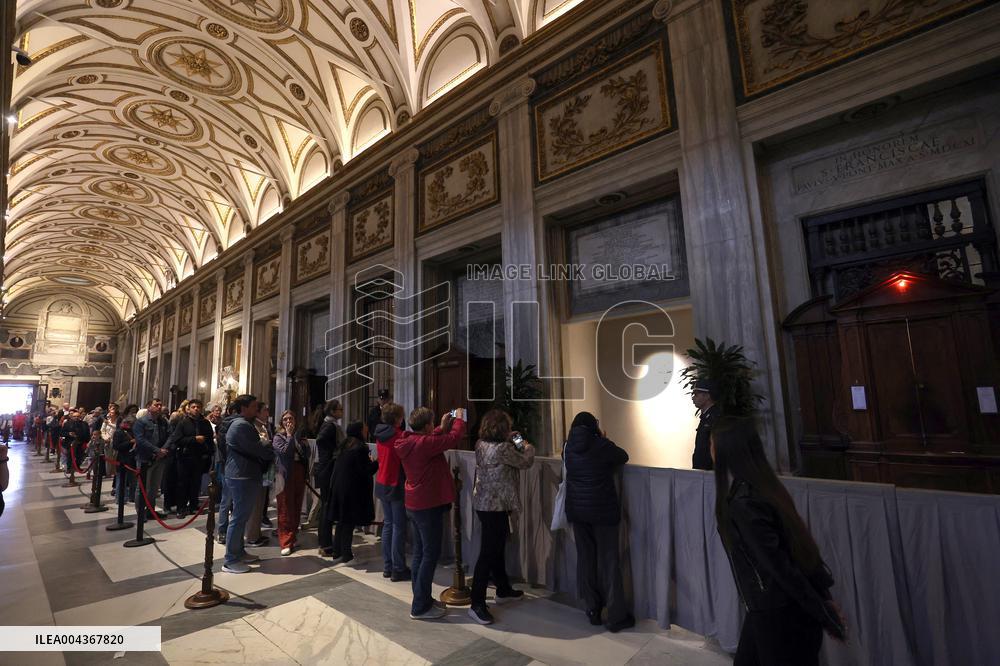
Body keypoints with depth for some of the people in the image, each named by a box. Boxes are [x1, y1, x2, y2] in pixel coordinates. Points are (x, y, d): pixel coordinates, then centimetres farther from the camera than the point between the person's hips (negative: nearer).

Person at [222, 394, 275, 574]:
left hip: (245, 476, 11)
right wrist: (271, 452, -2)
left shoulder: (244, 424, 17)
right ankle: (231, 561, 6)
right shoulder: (242, 426, -18)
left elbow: (255, 448, 16)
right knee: (239, 518, -3)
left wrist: (265, 446, -1)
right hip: (242, 477, -11)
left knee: (241, 517, 18)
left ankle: (239, 552, 30)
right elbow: (257, 450, -19)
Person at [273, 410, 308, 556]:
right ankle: (286, 543, 3)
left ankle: (293, 538, 23)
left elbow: (306, 452, 4)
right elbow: (284, 451, -17)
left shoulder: (298, 436, 14)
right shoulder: (278, 437, 1)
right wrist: (289, 435, -9)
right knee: (285, 510, -2)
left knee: (296, 508, 11)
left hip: (299, 474, 5)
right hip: (285, 476, -5)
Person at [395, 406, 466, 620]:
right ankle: (420, 607, 10)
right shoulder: (424, 443, -24)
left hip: (414, 504, 10)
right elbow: (455, 438, -22)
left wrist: (442, 428, 14)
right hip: (428, 506, -9)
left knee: (420, 553, 18)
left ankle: (422, 599, 31)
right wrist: (460, 418, -6)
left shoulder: (407, 442, 2)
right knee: (431, 554, 2)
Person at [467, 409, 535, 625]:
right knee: (488, 554, -1)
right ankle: (477, 604, 7)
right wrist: (528, 447, 10)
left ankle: (503, 589, 40)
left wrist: (509, 440, 13)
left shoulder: (481, 444, 0)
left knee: (497, 548, 23)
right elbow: (525, 462, -9)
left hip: (483, 503, 9)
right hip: (496, 506, -9)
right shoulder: (503, 448, -23)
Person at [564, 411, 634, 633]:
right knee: (608, 561, 5)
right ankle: (616, 616, 13)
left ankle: (593, 610, 24)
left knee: (585, 558, 14)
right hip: (603, 510, -4)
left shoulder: (569, 448, -2)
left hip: (577, 511, 4)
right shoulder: (602, 445, -13)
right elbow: (623, 456, 3)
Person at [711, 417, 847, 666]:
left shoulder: (742, 504, -28)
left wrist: (823, 613, -13)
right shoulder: (761, 485, 0)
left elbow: (780, 566, -24)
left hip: (777, 613, -8)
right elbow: (798, 544, 6)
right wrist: (825, 598, 12)